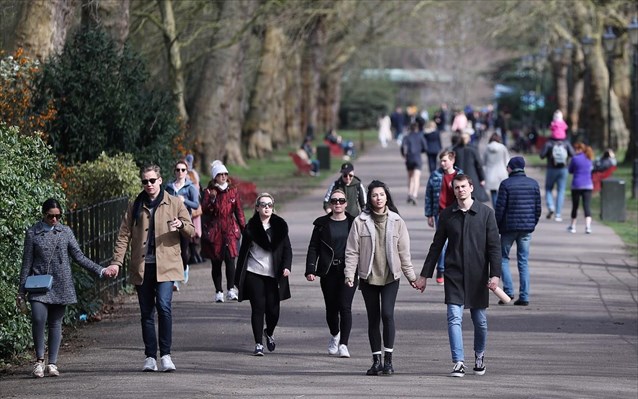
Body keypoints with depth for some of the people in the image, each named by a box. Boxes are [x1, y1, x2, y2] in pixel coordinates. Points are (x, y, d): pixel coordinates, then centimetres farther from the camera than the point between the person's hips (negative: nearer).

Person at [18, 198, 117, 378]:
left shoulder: (65, 232, 8)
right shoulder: (33, 233, 3)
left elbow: (79, 256, 10)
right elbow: (27, 262, 5)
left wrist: (101, 271, 1)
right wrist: (21, 290, 3)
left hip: (60, 285, 2)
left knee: (55, 323, 3)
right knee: (38, 318, -17)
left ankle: (52, 363, 11)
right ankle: (39, 360, -2)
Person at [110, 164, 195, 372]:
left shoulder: (174, 203, 7)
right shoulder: (135, 206, 12)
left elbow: (191, 232, 9)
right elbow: (124, 235, 9)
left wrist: (181, 225, -15)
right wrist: (117, 262, -3)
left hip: (165, 265, -3)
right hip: (141, 267, 3)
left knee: (164, 305, -19)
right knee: (146, 312, 5)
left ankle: (165, 354, -11)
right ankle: (150, 357, 12)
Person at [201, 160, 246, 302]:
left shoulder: (233, 191, 9)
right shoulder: (209, 191, 3)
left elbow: (239, 211, 12)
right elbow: (205, 210, -9)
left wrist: (244, 228, 9)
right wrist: (211, 199, -26)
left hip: (230, 228, 0)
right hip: (214, 230, 0)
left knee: (230, 258, -16)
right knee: (216, 263, 4)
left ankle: (231, 290, -16)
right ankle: (219, 292, 12)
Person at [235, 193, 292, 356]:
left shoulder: (280, 225, 5)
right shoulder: (251, 227, 1)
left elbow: (287, 248, 5)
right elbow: (244, 250, 4)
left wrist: (286, 266, -13)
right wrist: (239, 276, 3)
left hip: (273, 275, 1)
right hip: (254, 274, -1)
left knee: (273, 309, 1)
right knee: (258, 308, -4)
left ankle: (269, 333, 33)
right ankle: (258, 344, 4)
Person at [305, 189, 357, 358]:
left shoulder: (354, 223, 5)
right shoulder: (322, 224, 6)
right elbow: (313, 248, 5)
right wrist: (310, 270, -5)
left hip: (348, 271, -1)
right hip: (328, 272, 1)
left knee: (345, 307, -11)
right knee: (331, 307, 9)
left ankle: (343, 344, -11)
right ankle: (335, 335, 37)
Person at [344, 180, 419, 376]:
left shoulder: (396, 221, 3)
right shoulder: (360, 222, 0)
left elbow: (404, 251, 6)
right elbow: (352, 251, 0)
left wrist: (410, 275, 7)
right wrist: (349, 274, -9)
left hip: (390, 277, -1)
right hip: (368, 277, 1)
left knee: (387, 314, -15)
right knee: (373, 318, 5)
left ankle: (388, 358, -8)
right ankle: (376, 360, 13)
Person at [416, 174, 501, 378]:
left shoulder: (486, 213, 0)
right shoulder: (447, 214, 5)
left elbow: (494, 246, -1)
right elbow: (436, 246, 12)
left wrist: (495, 274, -11)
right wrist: (424, 274, 10)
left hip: (478, 275, -1)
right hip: (454, 275, 1)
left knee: (480, 319, 8)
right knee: (454, 318, -10)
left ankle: (479, 355, 32)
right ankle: (459, 362, -10)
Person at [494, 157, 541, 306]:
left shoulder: (506, 184, -8)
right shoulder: (533, 184, 5)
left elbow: (500, 208, -9)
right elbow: (538, 208, 7)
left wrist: (495, 226, 1)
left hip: (509, 227, -4)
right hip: (527, 228, 4)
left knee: (503, 257, 10)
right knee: (523, 261, 7)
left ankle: (508, 291, -4)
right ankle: (524, 297, 3)